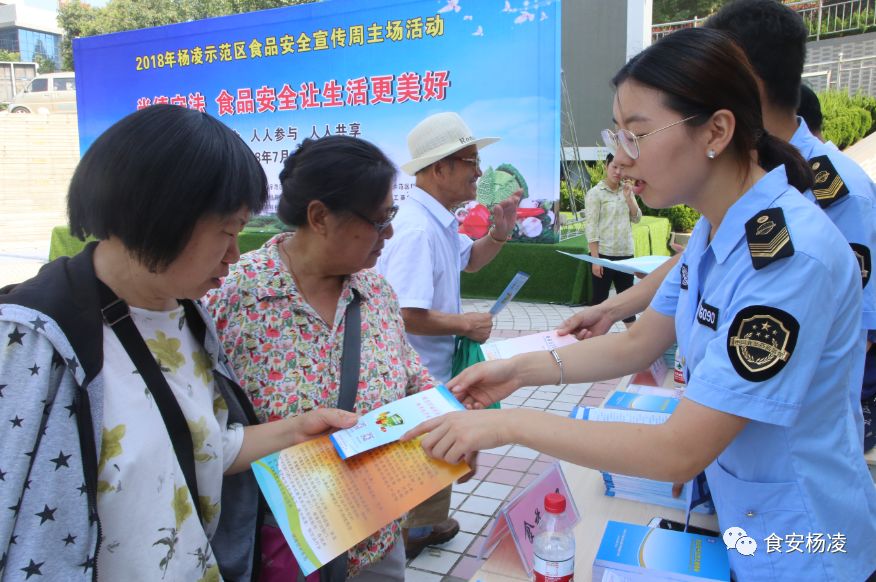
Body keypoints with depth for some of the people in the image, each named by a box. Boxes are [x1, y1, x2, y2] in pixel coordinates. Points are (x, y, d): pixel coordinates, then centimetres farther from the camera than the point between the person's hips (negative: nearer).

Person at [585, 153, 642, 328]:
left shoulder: (626, 191, 10)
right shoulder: (595, 193, -7)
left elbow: (636, 218, 8)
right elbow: (591, 227, -11)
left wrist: (628, 197, -6)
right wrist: (595, 259, -16)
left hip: (625, 254, 5)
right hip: (604, 254, -5)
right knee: (600, 298, 4)